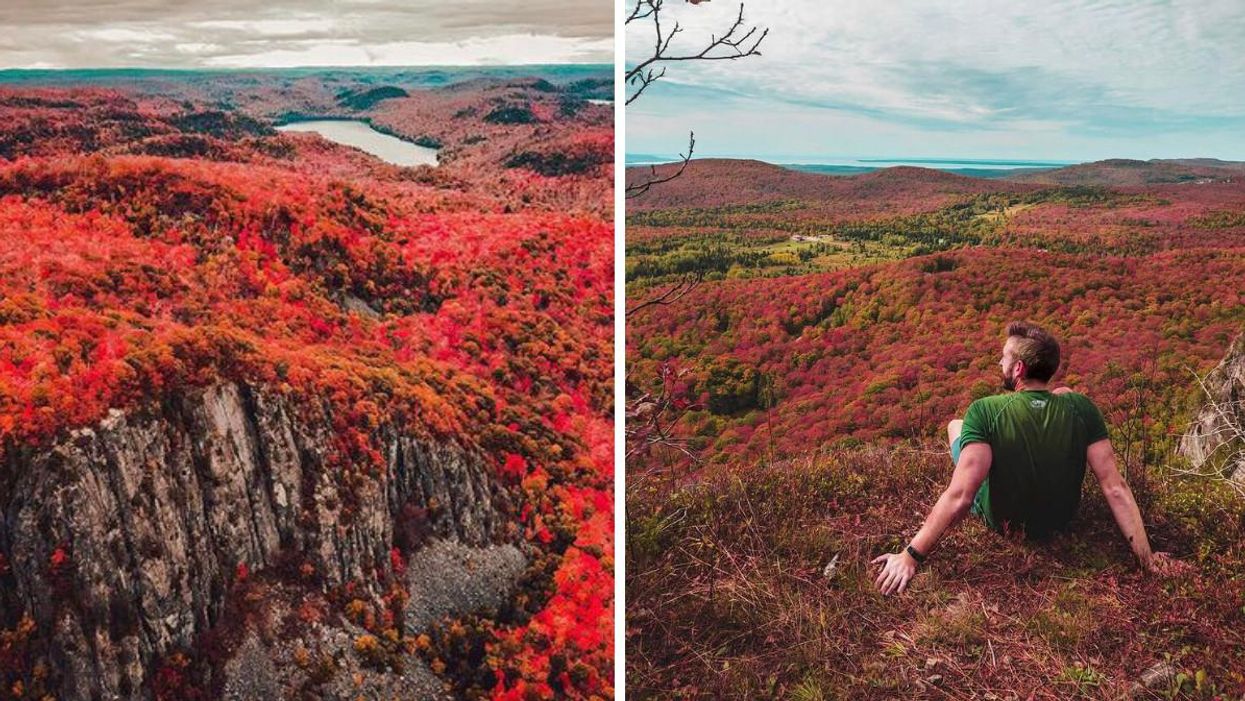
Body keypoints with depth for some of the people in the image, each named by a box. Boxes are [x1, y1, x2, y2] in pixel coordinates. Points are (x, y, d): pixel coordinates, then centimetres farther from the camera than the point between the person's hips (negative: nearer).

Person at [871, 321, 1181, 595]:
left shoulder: (985, 411, -31)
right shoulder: (1080, 407, -21)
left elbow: (959, 497, -37)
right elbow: (1116, 488, -24)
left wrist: (910, 556, -34)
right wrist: (1146, 558, -15)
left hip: (1003, 523, -2)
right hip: (1061, 520, 3)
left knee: (955, 425, 18)